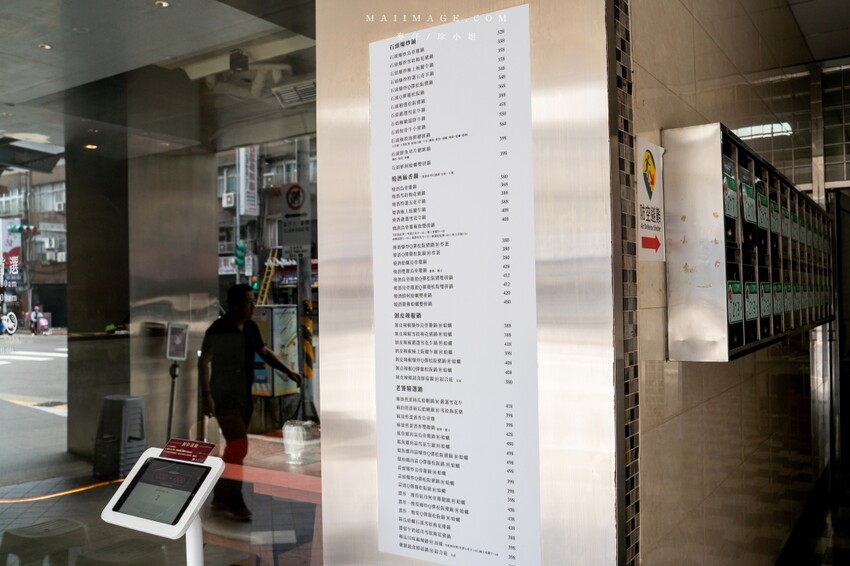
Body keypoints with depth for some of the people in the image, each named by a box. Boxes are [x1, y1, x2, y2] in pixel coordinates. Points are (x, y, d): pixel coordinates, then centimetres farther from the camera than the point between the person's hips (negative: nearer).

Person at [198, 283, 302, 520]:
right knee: (239, 446, -11)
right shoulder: (218, 330, -14)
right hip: (224, 397, -7)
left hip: (245, 396, 7)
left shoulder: (250, 328, 7)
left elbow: (264, 352, 17)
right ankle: (235, 501, -1)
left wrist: (288, 371, 9)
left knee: (234, 447, 12)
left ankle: (220, 496, 25)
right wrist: (206, 394, -23)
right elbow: (204, 361, -15)